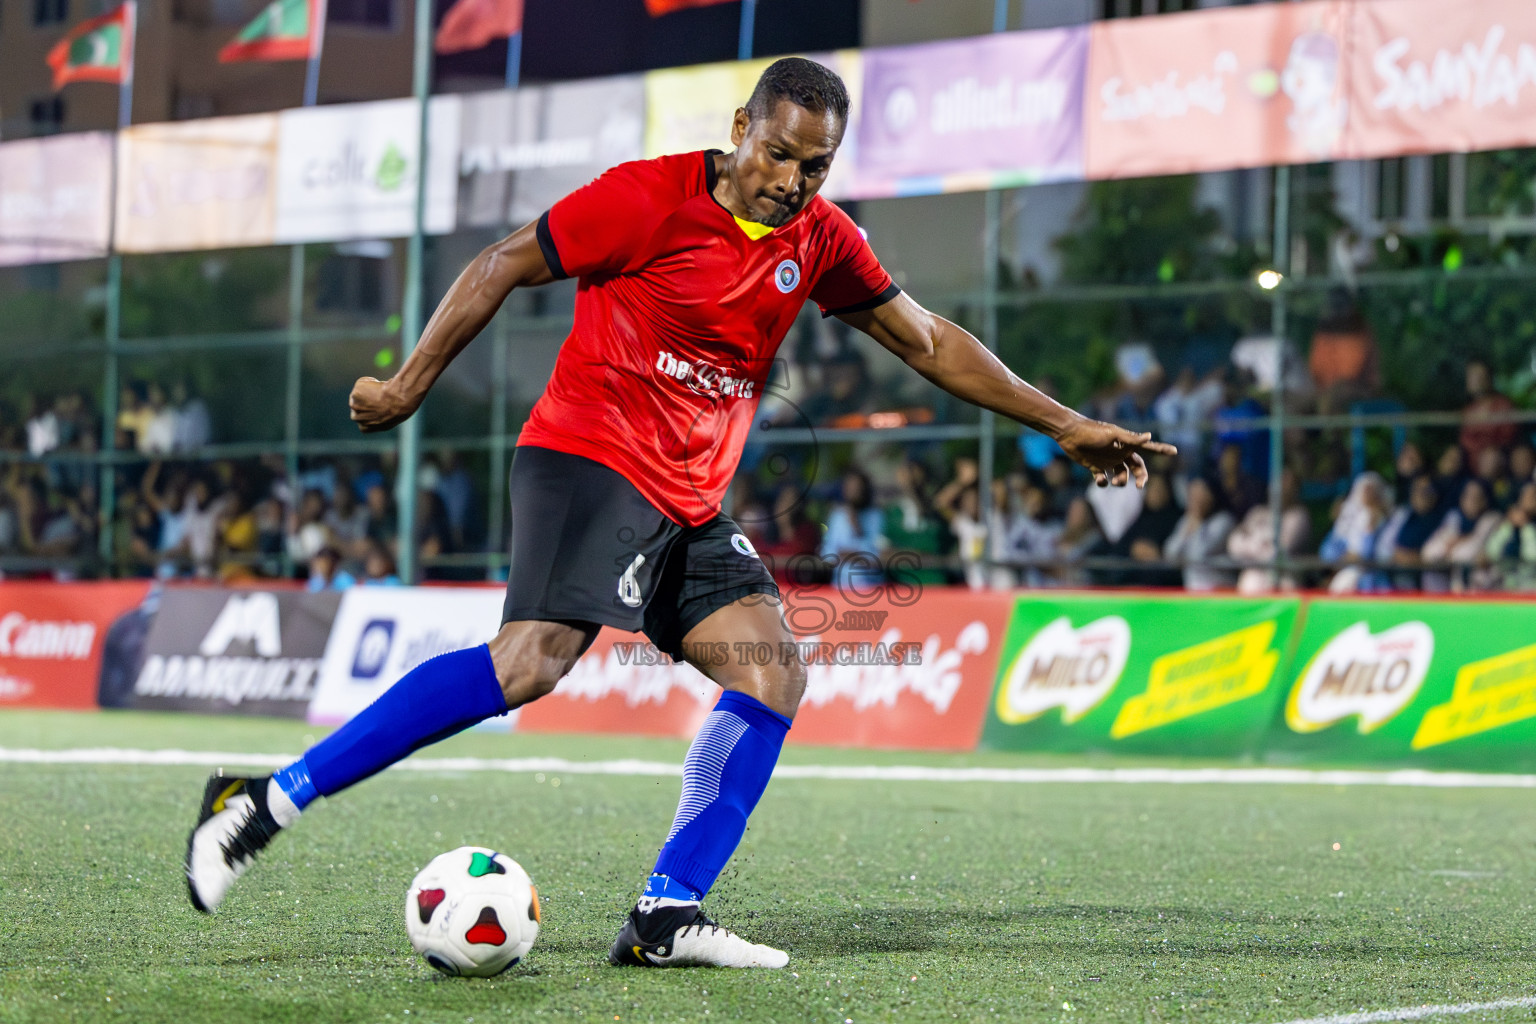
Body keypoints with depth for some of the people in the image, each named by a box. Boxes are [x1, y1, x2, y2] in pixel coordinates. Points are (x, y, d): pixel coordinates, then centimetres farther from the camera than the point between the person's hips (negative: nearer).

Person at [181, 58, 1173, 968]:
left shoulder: (820, 240, 10)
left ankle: (666, 916, -9)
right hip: (591, 455, -8)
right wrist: (409, 387, -4)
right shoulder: (652, 197, -9)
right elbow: (502, 267, -4)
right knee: (532, 660, -27)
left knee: (774, 674, -8)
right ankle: (266, 801, -26)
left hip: (691, 506, 8)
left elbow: (928, 340, 19)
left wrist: (1064, 424, 18)